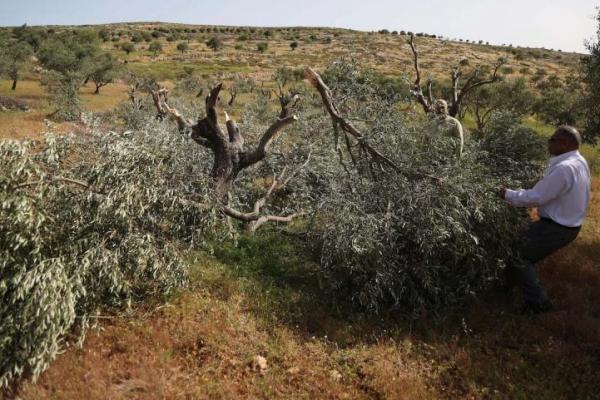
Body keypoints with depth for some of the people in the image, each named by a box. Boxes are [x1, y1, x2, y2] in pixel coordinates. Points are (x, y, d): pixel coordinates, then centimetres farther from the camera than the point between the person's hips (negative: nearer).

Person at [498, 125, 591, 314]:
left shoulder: (563, 168, -30)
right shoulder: (579, 161, 3)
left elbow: (535, 197, -26)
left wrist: (507, 194, -13)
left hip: (557, 228, -10)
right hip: (569, 223, 10)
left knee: (517, 254, -1)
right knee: (523, 241, 23)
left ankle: (537, 301, 6)